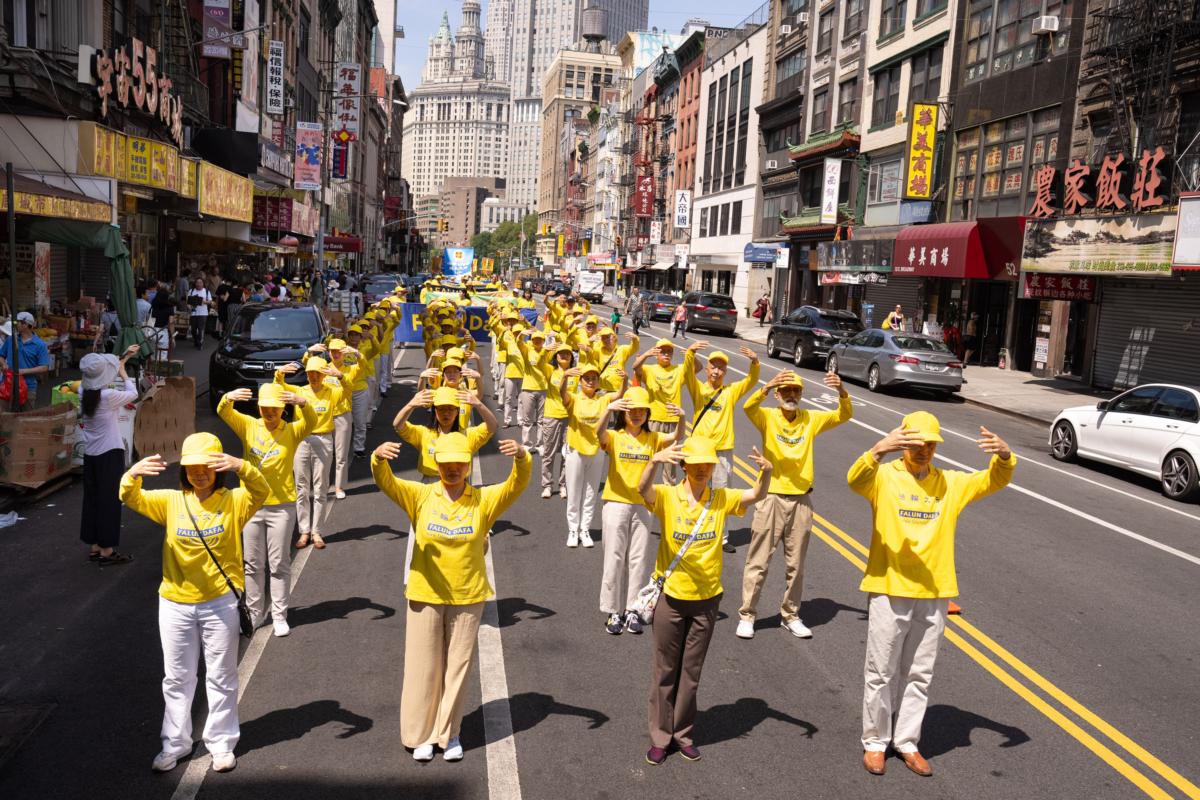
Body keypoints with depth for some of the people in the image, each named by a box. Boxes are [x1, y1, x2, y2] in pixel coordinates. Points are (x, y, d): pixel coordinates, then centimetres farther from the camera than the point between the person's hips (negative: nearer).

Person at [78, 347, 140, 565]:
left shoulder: (83, 391, -2)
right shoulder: (108, 396, -22)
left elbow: (103, 376, 17)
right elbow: (133, 393, -4)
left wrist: (123, 358, 22)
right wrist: (123, 372, 8)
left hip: (90, 453, 7)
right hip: (110, 453, -7)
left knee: (92, 498, 14)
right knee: (109, 500, 1)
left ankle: (94, 547, 22)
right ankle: (107, 551, 6)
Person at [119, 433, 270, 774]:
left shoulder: (233, 501, -7)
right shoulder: (170, 501, -1)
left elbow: (261, 491, -26)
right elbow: (131, 499, -14)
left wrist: (241, 467, -46)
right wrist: (133, 474, -37)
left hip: (220, 603, -2)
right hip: (175, 604, 2)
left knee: (221, 678, 11)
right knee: (176, 679, 16)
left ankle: (221, 743, 27)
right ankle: (174, 744, 32)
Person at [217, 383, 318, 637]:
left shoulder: (292, 431, -5)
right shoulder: (249, 426, 1)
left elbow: (311, 422, -23)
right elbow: (223, 413, -13)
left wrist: (302, 403, -45)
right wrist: (228, 398, -36)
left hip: (282, 506, -2)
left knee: (279, 564, 5)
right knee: (253, 564, 11)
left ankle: (279, 616, 14)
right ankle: (255, 613, 24)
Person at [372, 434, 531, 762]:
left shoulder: (484, 500, -5)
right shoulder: (421, 496, -5)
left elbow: (518, 485, -18)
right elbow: (386, 482, -19)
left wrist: (522, 458, -40)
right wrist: (378, 458, -42)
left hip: (467, 598, 1)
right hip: (425, 595, 0)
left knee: (458, 667, 12)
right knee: (423, 666, 11)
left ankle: (449, 734, 29)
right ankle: (420, 735, 27)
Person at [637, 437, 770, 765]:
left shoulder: (721, 499, -4)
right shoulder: (667, 496, -12)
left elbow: (756, 495, -16)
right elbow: (643, 489, -32)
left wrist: (767, 472, -37)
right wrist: (655, 461, -52)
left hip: (706, 598, 2)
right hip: (670, 596, -2)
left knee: (691, 672, 15)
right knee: (665, 670, 12)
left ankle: (682, 733, 32)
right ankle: (660, 735, 27)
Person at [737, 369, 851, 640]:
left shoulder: (811, 419, 4)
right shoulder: (767, 417, -5)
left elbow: (844, 416, -6)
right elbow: (748, 407, -25)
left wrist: (841, 392, -26)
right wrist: (767, 387, -43)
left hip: (801, 499, 3)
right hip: (771, 497, -3)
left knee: (796, 564, 13)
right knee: (758, 561, 4)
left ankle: (790, 615, 28)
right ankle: (747, 615, 16)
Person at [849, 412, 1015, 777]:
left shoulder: (951, 483, 7)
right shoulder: (884, 477, -6)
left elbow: (993, 481, -2)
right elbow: (855, 480, -26)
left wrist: (1004, 457, -25)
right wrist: (878, 450, -46)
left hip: (933, 594, 4)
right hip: (889, 591, -3)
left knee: (919, 675, 14)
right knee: (881, 673, 8)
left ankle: (907, 741, 28)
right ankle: (875, 741, 23)